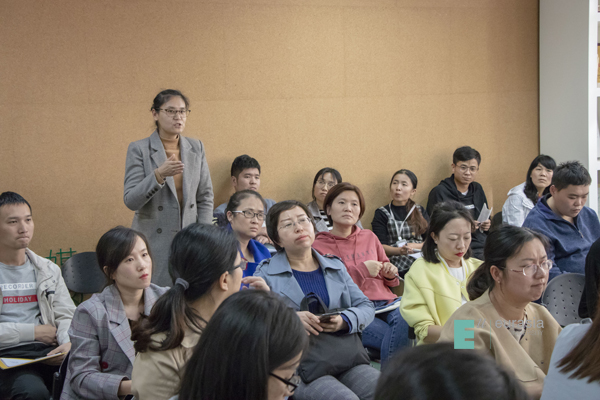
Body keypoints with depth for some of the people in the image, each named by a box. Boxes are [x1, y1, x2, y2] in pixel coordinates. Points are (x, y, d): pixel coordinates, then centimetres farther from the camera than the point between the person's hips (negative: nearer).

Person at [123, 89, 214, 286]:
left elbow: (205, 197, 12)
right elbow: (130, 201, -9)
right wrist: (159, 174, -23)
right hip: (153, 243, -3)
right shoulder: (139, 149, -2)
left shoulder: (196, 148, 9)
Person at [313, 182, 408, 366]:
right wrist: (362, 270, -6)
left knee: (405, 319, -33)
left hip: (385, 302, 5)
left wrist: (391, 273, 7)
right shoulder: (319, 246, 7)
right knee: (396, 337, -34)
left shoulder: (369, 237, 23)